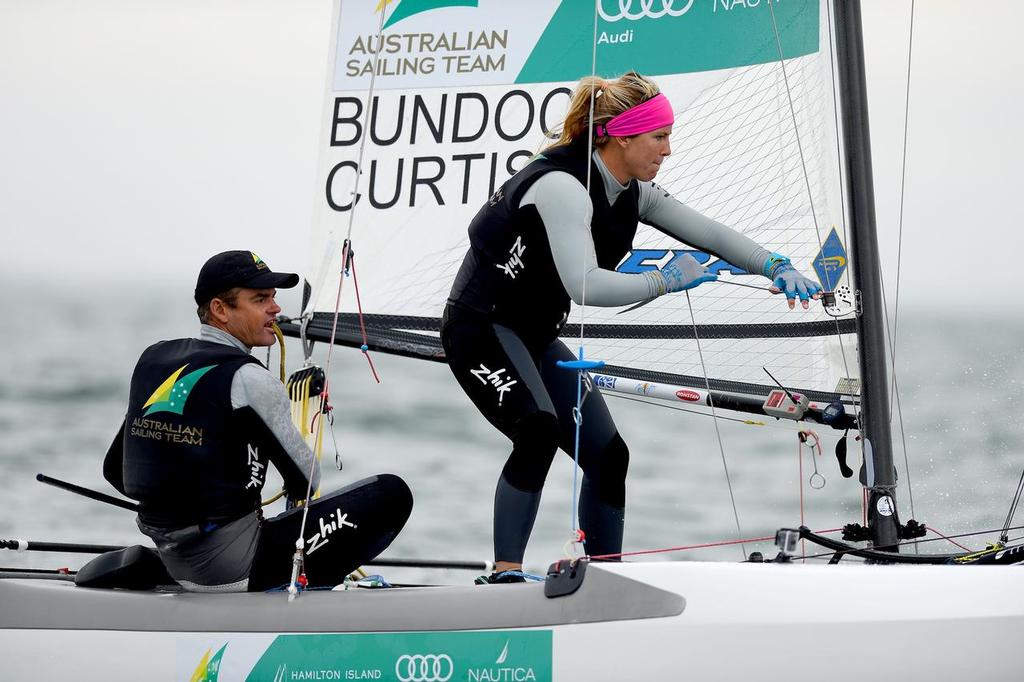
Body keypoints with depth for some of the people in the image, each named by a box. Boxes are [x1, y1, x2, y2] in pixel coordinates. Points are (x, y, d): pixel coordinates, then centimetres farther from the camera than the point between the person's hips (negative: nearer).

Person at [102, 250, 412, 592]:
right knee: (390, 494, -6)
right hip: (230, 567, -8)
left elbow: (115, 469, 14)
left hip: (173, 560, 8)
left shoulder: (153, 358, 7)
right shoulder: (248, 380, -14)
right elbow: (305, 481, -6)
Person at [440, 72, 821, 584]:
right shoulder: (561, 186, -25)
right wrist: (666, 281, -24)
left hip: (535, 336, 9)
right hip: (480, 327, -9)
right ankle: (504, 576, -29)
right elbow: (585, 285, -34)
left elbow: (705, 233, 11)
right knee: (539, 432, -31)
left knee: (608, 453, 5)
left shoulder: (632, 192, 3)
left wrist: (775, 267, 0)